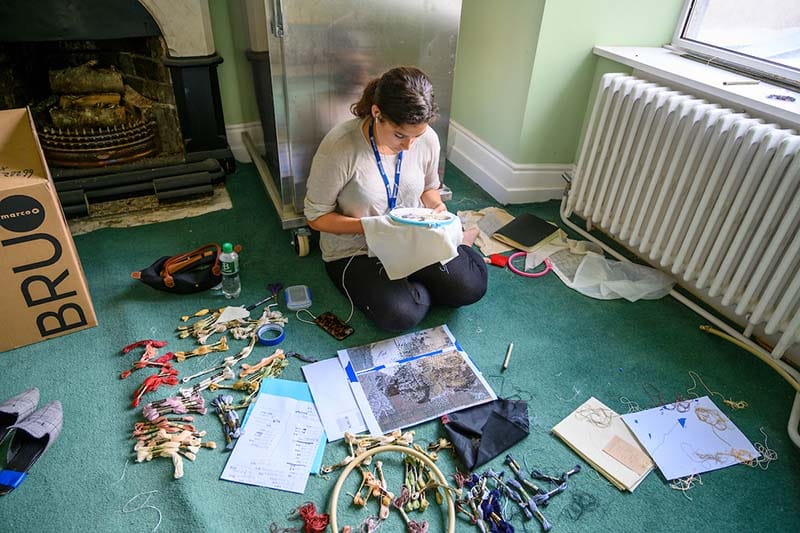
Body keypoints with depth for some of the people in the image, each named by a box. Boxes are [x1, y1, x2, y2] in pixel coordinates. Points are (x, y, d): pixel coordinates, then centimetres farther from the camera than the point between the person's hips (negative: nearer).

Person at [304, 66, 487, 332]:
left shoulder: (427, 139, -10)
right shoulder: (339, 147, -25)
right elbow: (316, 216, -14)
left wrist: (437, 207, -13)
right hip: (355, 250, -3)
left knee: (470, 288, -14)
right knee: (400, 314, -27)